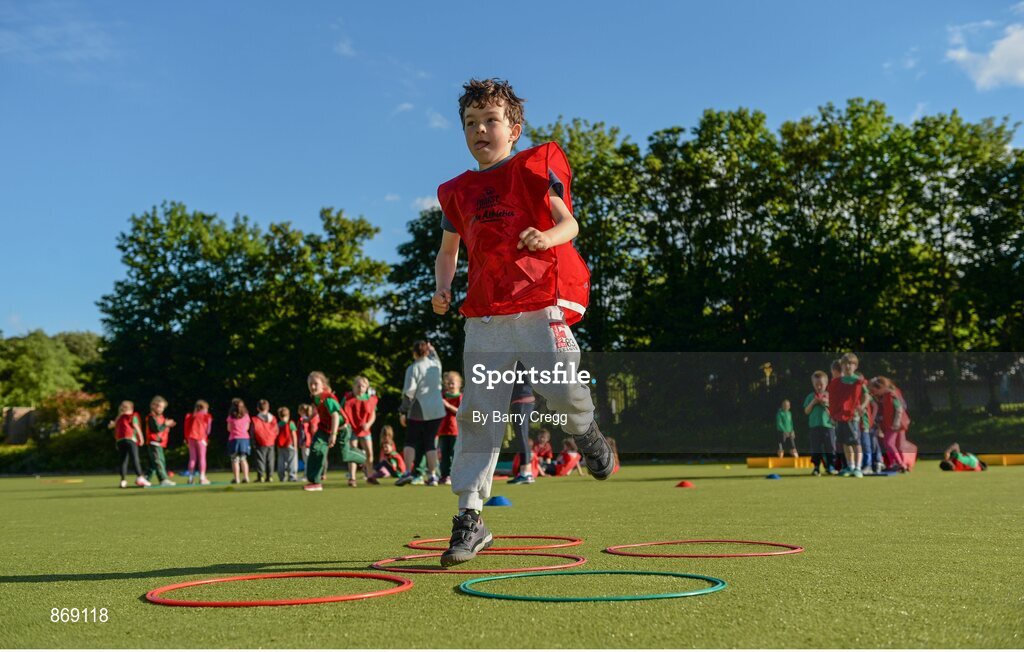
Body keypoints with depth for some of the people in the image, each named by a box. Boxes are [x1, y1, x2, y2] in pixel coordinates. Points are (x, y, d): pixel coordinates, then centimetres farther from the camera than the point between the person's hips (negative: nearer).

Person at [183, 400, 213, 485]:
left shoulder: (189, 416, 16)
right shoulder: (206, 416, 4)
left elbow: (186, 427, 9)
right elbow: (208, 427, -3)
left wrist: (186, 438, 9)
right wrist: (206, 436, 7)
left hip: (191, 438, 4)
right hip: (200, 438, -4)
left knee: (192, 458, 10)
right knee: (202, 458, 0)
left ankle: (191, 478, 8)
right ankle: (202, 478, -4)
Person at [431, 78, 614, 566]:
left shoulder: (534, 167, 5)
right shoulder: (458, 192, 18)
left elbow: (569, 222, -4)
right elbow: (448, 251, 26)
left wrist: (547, 236, -27)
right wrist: (442, 288, 6)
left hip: (540, 301, -3)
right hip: (485, 312, 4)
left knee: (561, 388, -18)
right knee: (478, 411, -3)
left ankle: (585, 430, 20)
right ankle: (469, 518, 2)